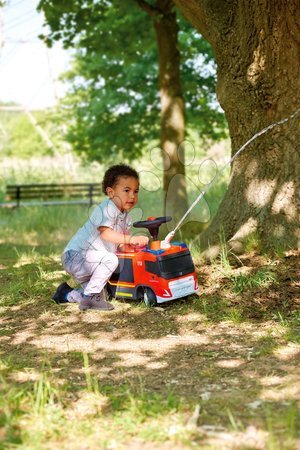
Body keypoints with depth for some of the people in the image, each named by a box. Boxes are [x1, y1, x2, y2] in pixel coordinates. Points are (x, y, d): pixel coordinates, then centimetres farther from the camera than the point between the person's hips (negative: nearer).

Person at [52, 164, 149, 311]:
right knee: (110, 259, -33)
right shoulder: (106, 209, -21)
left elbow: (122, 241, 5)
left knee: (99, 298, 15)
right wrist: (131, 239, -42)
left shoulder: (125, 216, 9)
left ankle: (67, 294, 34)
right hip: (75, 255, -10)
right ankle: (89, 297, -23)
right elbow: (106, 233, -35)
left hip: (87, 263, 10)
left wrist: (138, 242, -14)